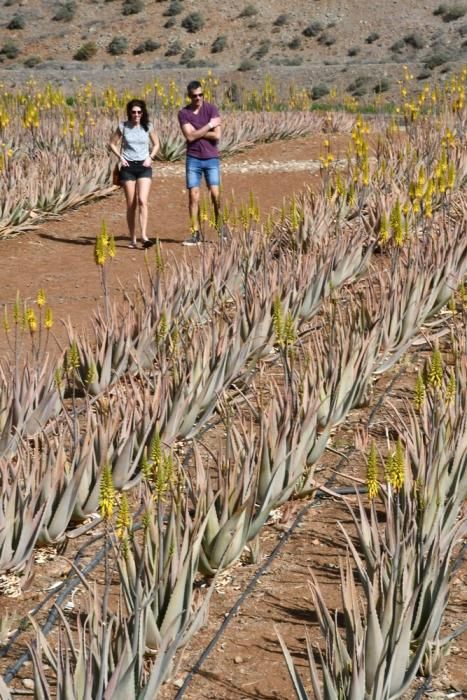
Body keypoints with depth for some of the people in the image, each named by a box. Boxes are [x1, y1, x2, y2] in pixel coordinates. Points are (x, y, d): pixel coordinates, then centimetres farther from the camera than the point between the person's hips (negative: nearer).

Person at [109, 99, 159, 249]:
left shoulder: (148, 126, 1)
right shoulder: (123, 126, 0)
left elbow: (156, 144, 15)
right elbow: (112, 144, 10)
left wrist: (151, 157, -1)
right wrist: (120, 157, -4)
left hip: (144, 167, 0)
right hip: (128, 167, 0)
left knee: (142, 201, -17)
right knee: (131, 205, 2)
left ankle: (144, 236, -22)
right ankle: (132, 239, 9)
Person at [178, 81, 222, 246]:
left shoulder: (211, 109, -1)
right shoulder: (183, 113, 1)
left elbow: (216, 135, -11)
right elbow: (190, 136, -11)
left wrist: (197, 133, -9)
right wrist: (209, 126, -12)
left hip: (211, 159, -1)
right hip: (193, 159, 1)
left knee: (215, 194, -9)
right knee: (193, 196, 0)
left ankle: (221, 229, 4)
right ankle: (195, 234, 4)